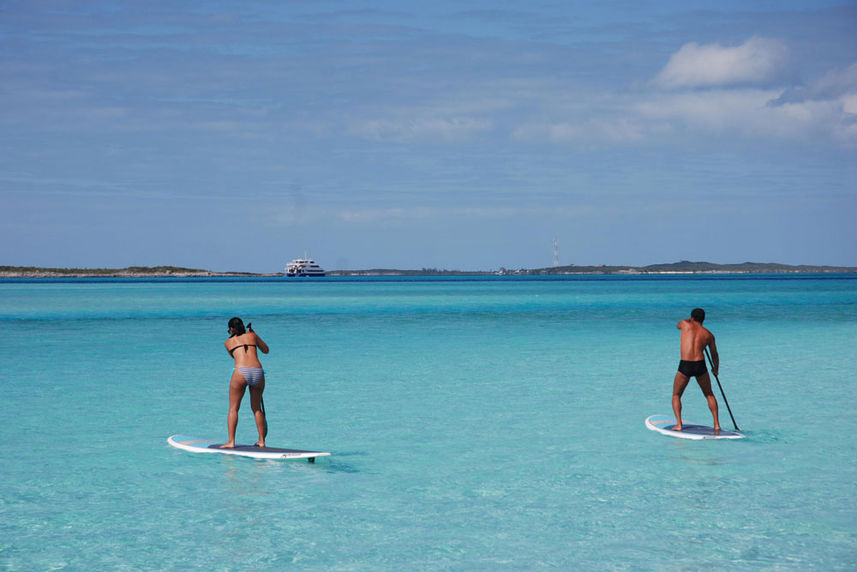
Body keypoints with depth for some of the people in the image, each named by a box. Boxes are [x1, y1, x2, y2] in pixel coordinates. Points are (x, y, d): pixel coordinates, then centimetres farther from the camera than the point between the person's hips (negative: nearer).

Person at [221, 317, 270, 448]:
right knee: (256, 408, 18)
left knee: (233, 408, 5)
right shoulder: (252, 335, 20)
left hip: (241, 373, -3)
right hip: (258, 373, 3)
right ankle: (261, 440, 19)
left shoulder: (228, 342, 17)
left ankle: (231, 441, -5)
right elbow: (266, 350, 35)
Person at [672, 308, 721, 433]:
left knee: (676, 395, 17)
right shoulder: (708, 335, 13)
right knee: (709, 395, 22)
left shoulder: (686, 324, 8)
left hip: (685, 366, -2)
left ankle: (679, 424, 2)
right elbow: (715, 355, 23)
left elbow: (678, 325, 34)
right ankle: (716, 424, 18)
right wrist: (716, 369, 41)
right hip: (700, 366, 2)